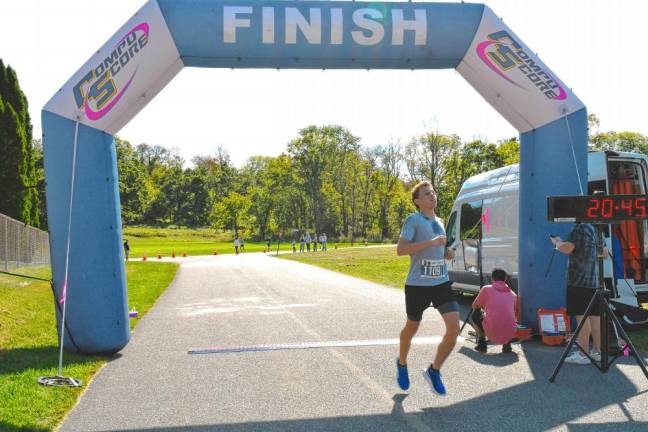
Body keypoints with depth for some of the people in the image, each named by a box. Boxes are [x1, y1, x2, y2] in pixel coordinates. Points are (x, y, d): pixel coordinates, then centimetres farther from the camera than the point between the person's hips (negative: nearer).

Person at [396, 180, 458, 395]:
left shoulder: (439, 222, 14)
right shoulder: (413, 220, -8)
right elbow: (400, 250, -19)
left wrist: (448, 253, 8)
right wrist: (431, 243, -24)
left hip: (442, 283, 5)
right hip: (417, 285, -5)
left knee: (454, 329, -9)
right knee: (412, 327, 14)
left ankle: (434, 371, 11)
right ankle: (402, 364, 42)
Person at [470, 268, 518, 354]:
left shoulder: (486, 289, 7)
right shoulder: (513, 294, 15)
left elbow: (475, 306, 22)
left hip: (492, 334, -2)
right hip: (510, 334, 3)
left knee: (474, 315, 24)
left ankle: (481, 343, 15)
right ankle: (507, 344, 15)